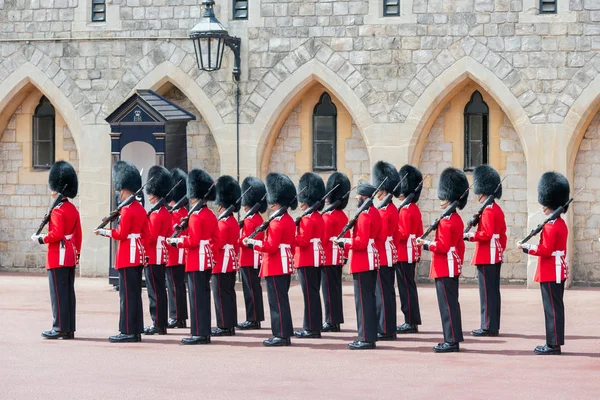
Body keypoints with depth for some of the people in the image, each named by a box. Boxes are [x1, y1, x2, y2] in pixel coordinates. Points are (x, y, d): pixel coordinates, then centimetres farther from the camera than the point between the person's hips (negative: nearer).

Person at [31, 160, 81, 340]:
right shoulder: (73, 209, 12)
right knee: (69, 293, 9)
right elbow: (78, 235, 15)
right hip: (70, 257, 9)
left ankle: (60, 328, -4)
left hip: (58, 257, -9)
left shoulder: (57, 210, -15)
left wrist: (40, 239, -8)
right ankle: (69, 329, 11)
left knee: (58, 293, -5)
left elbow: (57, 234, -21)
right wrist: (76, 253, 22)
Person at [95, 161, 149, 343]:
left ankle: (128, 331, -6)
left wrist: (104, 232, -4)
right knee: (135, 293, 10)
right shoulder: (140, 208, 13)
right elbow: (146, 233, 16)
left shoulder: (127, 209, -14)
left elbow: (121, 234, -16)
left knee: (127, 294, -7)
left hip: (127, 256, -9)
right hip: (138, 256, 9)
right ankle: (136, 330, 13)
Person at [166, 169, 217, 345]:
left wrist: (176, 241, -9)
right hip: (207, 259, 9)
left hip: (196, 261, -9)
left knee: (197, 296, -6)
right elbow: (215, 238, 16)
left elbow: (193, 241, -20)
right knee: (204, 295, 12)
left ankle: (199, 333, -6)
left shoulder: (196, 216, -16)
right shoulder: (211, 215, 12)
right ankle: (205, 332, 15)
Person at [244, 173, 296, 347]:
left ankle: (281, 335, -5)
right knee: (282, 299, 13)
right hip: (286, 266, 10)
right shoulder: (290, 220, 13)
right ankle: (285, 334, 16)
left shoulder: (277, 222, -16)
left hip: (275, 267, -10)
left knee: (277, 301, -6)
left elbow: (271, 246, -21)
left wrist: (252, 243, -11)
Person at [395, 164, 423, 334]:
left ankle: (410, 322, -3)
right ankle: (413, 321, 16)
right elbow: (419, 233, 17)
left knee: (406, 287, -5)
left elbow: (403, 234, -22)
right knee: (409, 286, 12)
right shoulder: (415, 209, 13)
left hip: (403, 254, -10)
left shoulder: (405, 210, -16)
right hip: (412, 253, 10)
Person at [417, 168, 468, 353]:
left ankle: (451, 341, -5)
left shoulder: (446, 221, -17)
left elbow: (442, 246, -21)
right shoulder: (457, 219, 13)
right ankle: (454, 338, 17)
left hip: (445, 269, -10)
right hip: (453, 267, 10)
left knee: (447, 304, -7)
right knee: (451, 302, 13)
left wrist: (426, 244, -11)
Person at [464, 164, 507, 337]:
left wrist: (470, 236, -12)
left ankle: (488, 327, -5)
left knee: (487, 291, -6)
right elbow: (502, 235, 19)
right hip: (496, 256, 10)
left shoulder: (487, 210, -15)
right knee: (494, 291, 11)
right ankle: (494, 326, 15)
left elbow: (487, 234, -22)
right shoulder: (498, 209, 14)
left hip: (486, 257, -10)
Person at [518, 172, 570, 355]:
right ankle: (555, 342, 17)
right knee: (556, 307, 12)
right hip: (558, 272, 10)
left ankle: (553, 344, -3)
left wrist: (527, 247, -12)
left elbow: (546, 250, -21)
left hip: (550, 273, -10)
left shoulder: (550, 226, -17)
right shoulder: (561, 224, 13)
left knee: (552, 308, -6)